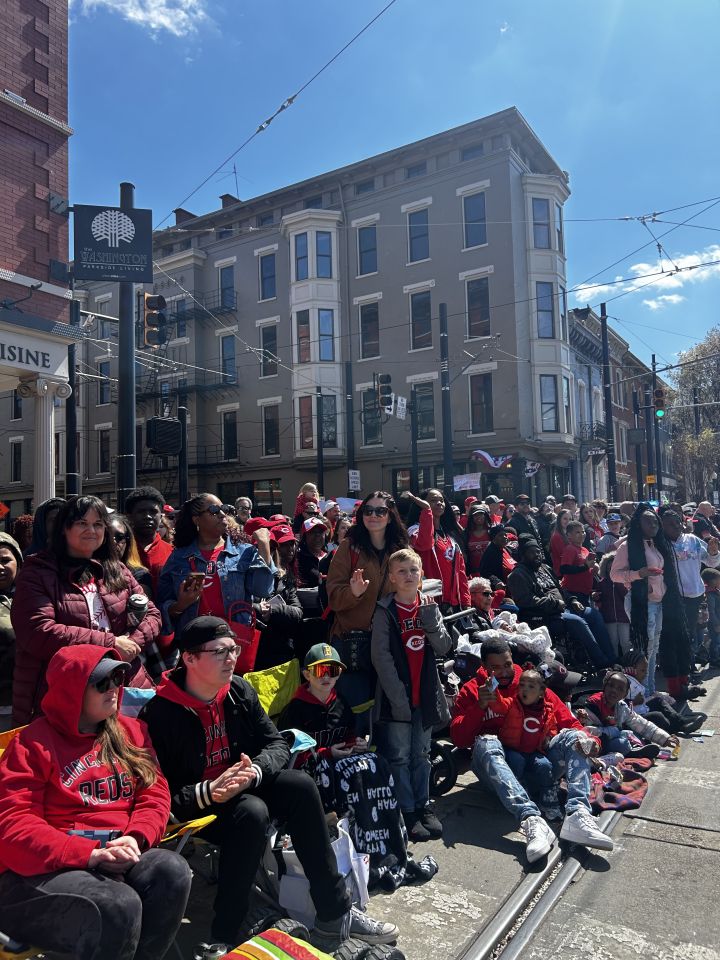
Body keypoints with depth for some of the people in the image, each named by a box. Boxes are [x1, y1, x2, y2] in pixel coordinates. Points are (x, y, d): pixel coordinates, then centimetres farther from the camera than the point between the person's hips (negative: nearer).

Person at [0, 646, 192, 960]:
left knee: (172, 869, -28)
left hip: (121, 861, 5)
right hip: (47, 870, -4)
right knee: (120, 904, -34)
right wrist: (90, 854, -21)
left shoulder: (131, 731, 14)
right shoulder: (34, 743, -2)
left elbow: (155, 793, 10)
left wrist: (135, 838, -12)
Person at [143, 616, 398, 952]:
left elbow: (277, 745, 1)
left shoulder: (239, 691, -2)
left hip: (242, 788, 6)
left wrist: (254, 771, -20)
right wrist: (209, 793, -33)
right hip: (191, 806, -6)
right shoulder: (161, 713, -21)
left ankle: (334, 914, -7)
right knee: (252, 812, -32)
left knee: (301, 785, -16)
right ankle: (226, 937, -18)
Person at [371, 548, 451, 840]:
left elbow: (443, 648, 1)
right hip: (396, 696, -4)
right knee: (399, 756, 4)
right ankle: (407, 811, 14)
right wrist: (397, 695, -17)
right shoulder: (385, 611, -7)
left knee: (421, 754, 15)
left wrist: (430, 622, -16)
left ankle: (422, 806, 26)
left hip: (425, 693, 4)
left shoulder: (429, 607, 6)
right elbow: (381, 656, -11)